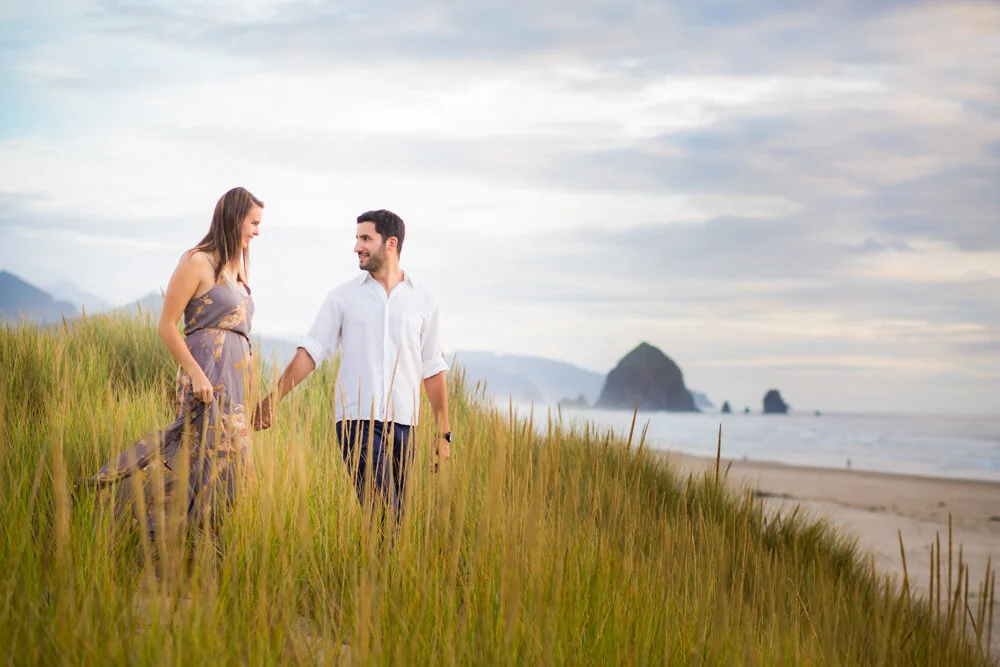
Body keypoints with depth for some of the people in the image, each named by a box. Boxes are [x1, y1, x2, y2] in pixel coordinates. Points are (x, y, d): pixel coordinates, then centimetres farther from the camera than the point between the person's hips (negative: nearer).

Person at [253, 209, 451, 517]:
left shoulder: (421, 300, 9)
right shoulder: (343, 296, 6)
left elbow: (433, 370, 11)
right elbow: (310, 352, 4)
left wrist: (443, 433, 9)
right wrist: (272, 399, -5)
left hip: (403, 422, 2)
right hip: (357, 420, -2)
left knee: (398, 513, 3)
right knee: (381, 513, -13)